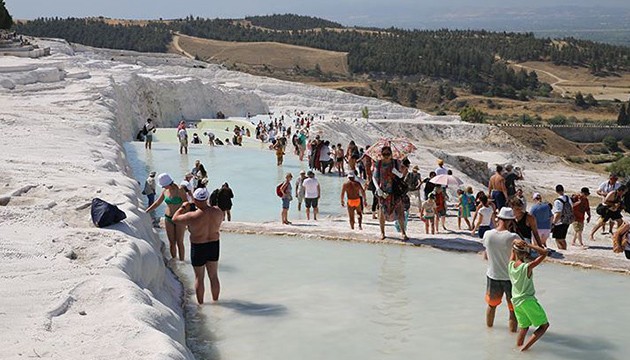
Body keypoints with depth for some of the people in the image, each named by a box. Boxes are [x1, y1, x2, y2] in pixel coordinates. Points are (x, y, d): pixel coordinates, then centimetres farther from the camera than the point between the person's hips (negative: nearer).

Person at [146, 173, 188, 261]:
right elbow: (157, 203, 13)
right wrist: (145, 212, 10)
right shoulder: (165, 191, 1)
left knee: (179, 242, -1)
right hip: (168, 218, 5)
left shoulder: (180, 191, -16)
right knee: (171, 242, 7)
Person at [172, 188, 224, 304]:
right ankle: (215, 301, 31)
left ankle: (200, 304, 23)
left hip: (198, 248, -4)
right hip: (214, 246, 4)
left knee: (199, 278, 13)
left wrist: (183, 207, 3)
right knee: (214, 276, 19)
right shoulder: (218, 211, -13)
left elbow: (175, 219, -11)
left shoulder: (193, 217, -26)